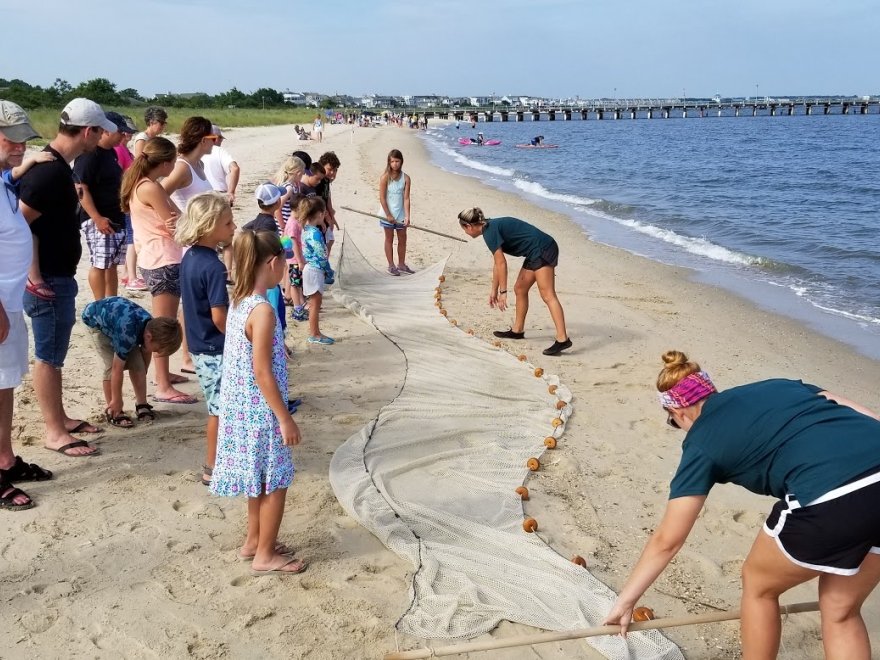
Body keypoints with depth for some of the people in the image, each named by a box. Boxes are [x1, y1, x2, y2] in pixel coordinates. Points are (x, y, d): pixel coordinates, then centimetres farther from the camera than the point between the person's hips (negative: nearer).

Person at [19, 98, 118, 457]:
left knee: (54, 351, 18)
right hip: (47, 280, -10)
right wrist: (34, 275, -23)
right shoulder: (50, 171, -22)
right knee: (49, 355, 0)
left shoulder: (55, 164, 9)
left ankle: (59, 417, 31)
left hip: (58, 277, 10)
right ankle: (54, 432, 11)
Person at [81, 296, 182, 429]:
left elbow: (146, 353, -1)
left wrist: (143, 376, 12)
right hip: (95, 318, -6)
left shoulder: (152, 327, -22)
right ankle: (112, 412, -4)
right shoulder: (127, 333, -42)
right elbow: (117, 369, -33)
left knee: (137, 364, -5)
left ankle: (141, 405, 9)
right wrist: (116, 400, -23)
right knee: (111, 367, -17)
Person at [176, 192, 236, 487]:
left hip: (200, 344, 9)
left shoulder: (190, 257, 5)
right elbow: (219, 316, -23)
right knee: (220, 409, 3)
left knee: (217, 406, 20)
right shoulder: (213, 267, -23)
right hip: (216, 348, -9)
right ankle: (213, 468, 13)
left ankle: (219, 457, 32)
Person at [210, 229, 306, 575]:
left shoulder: (239, 302, 4)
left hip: (242, 407, 9)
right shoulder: (263, 311, -23)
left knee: (261, 479, 22)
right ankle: (265, 555, 16)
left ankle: (254, 540, 35)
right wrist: (285, 418, -18)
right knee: (276, 482, 5)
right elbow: (262, 372, -23)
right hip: (261, 410, -9)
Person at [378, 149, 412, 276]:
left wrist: (407, 216, -15)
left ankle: (401, 264, 26)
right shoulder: (385, 177, -11)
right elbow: (382, 198, -11)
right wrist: (388, 215, -14)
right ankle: (391, 265, 16)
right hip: (387, 214, -3)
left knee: (402, 239, 11)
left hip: (400, 214, 3)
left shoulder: (405, 178, -4)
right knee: (389, 239, 7)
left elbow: (406, 198, -7)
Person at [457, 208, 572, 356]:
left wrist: (503, 292, -9)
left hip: (542, 250, -10)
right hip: (536, 254, 10)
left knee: (547, 295, -17)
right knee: (520, 289, 18)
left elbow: (501, 263, -14)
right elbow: (497, 263, 26)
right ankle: (518, 330, 29)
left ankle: (562, 339, -25)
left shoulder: (489, 232, -11)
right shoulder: (493, 227, 19)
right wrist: (494, 290, 32)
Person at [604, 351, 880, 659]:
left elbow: (667, 540, 18)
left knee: (758, 584, 25)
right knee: (841, 609, 26)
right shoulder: (776, 385, 28)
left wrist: (624, 601, 28)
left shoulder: (702, 442, 14)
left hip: (832, 501, -6)